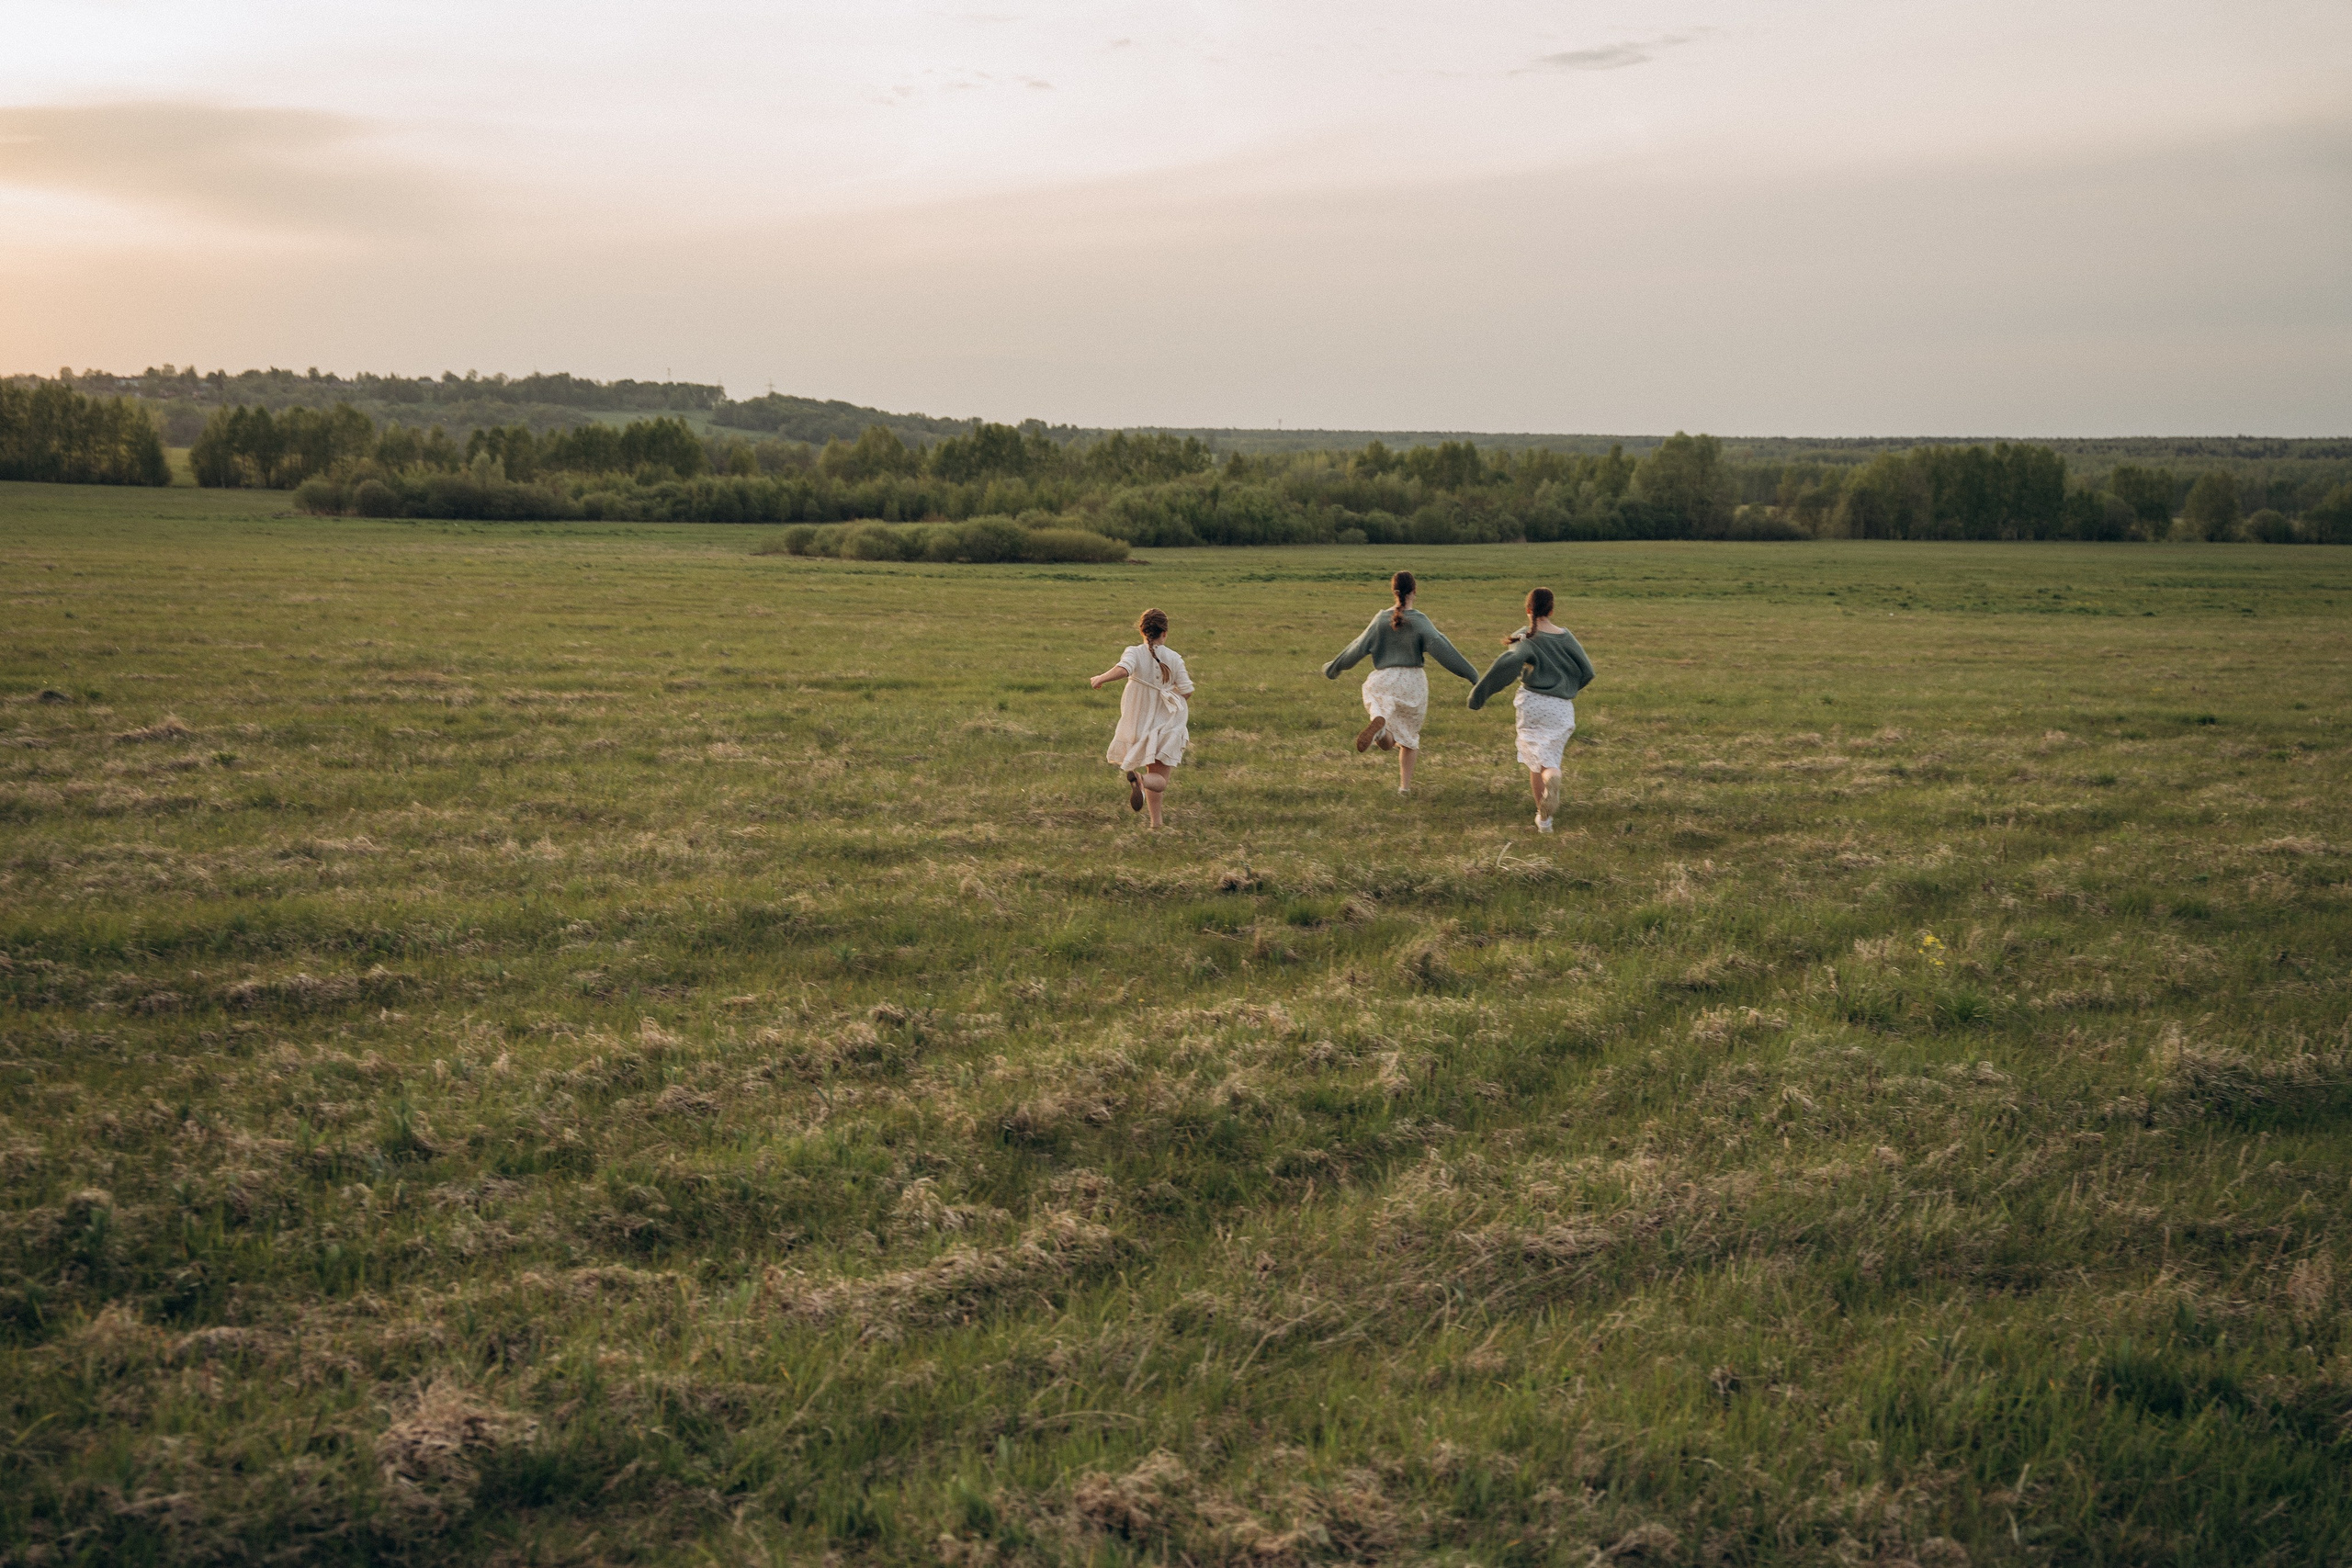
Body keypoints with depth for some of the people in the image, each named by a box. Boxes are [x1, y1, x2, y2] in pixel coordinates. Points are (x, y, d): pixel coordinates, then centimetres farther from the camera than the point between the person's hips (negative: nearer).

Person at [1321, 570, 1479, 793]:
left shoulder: (1382, 618, 0)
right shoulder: (1419, 620, -8)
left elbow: (1359, 647, 2)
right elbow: (1439, 648, -15)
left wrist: (1333, 667, 15)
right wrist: (1470, 674, -13)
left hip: (1384, 680, 1)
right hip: (1412, 681, -1)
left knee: (1388, 743, 0)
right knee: (1408, 735, 19)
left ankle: (1379, 722, -35)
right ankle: (1405, 784, 17)